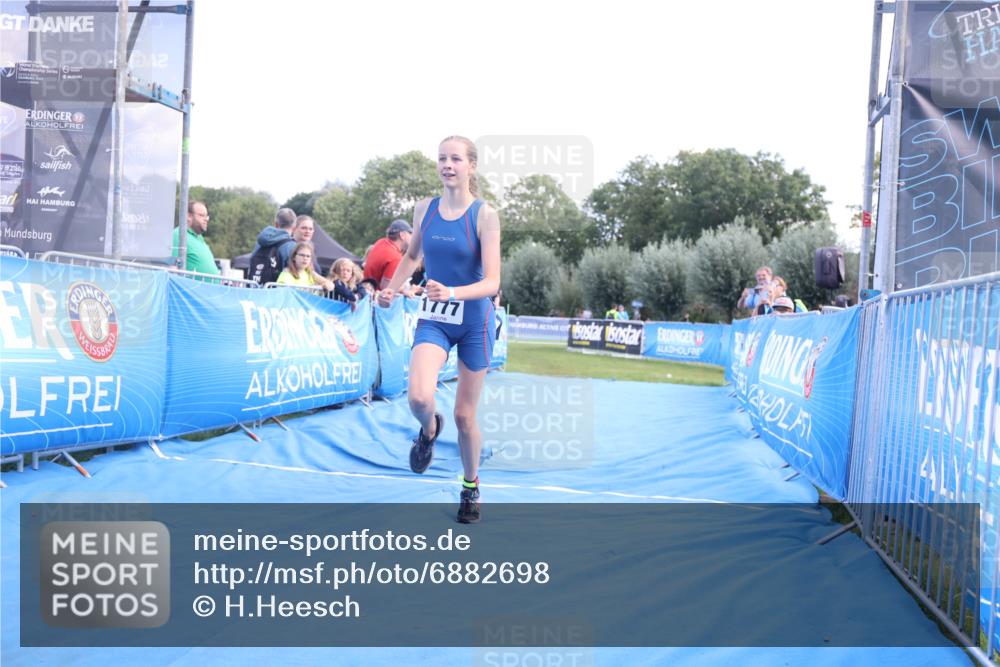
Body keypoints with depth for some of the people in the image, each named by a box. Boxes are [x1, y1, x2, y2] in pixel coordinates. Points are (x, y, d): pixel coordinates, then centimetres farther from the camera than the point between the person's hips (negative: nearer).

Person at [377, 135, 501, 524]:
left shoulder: (484, 215, -13)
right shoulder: (424, 210, -1)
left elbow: (492, 282, -19)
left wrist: (453, 293, -35)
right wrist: (391, 289, 8)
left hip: (474, 321, -2)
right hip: (433, 319, 2)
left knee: (464, 415, 7)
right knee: (419, 398, -23)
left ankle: (471, 488, 31)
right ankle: (429, 430, 14)